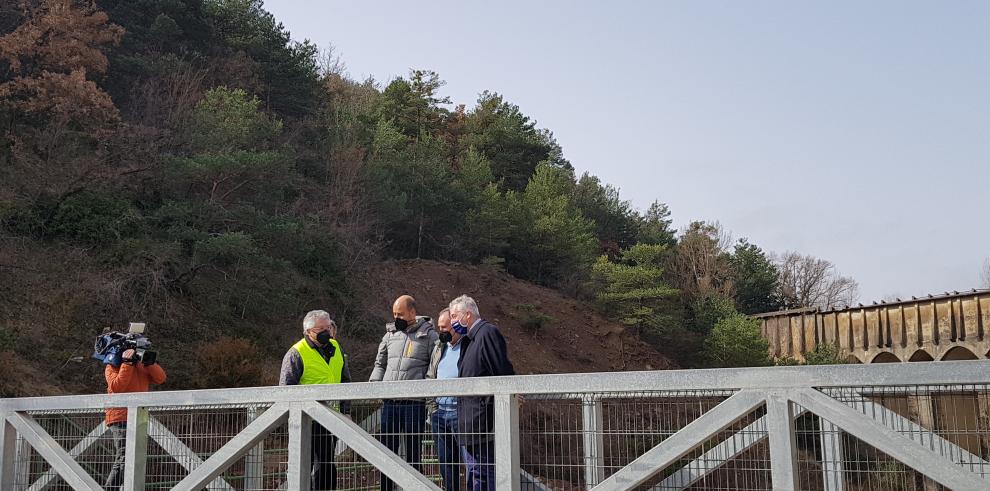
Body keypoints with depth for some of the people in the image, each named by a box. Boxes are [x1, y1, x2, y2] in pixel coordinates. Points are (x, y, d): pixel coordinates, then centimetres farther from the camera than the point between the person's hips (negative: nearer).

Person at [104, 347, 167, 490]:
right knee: (124, 459, -17)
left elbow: (160, 379, 2)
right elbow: (116, 387, -19)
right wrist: (127, 363, -19)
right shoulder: (113, 366, -1)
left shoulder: (142, 366, 15)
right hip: (121, 419, -7)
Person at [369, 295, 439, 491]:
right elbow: (380, 363, 23)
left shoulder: (428, 334, 1)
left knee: (413, 451, 4)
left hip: (414, 402, -4)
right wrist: (374, 384, 8)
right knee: (386, 448, 9)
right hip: (389, 402, 5)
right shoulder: (390, 333, 15)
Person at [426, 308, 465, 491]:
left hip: (460, 412, -7)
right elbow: (430, 378, 22)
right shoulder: (439, 347, 17)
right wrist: (432, 406, 13)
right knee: (445, 461, 12)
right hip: (439, 412, 7)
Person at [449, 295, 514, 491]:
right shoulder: (468, 339, 19)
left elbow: (504, 373, -17)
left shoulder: (488, 332, -10)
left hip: (483, 420, -10)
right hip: (469, 422, 10)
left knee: (485, 473, -6)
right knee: (475, 475, 13)